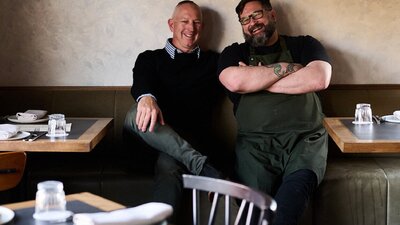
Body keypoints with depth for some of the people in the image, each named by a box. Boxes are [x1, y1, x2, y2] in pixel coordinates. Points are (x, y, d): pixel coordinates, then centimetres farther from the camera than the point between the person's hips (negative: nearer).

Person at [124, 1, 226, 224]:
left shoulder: (213, 60, 22)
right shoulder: (150, 58, 18)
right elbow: (141, 83, -5)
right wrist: (146, 98, -31)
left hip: (195, 142, -1)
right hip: (153, 141, 1)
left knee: (169, 164, -37)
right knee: (136, 114, -34)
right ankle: (201, 165, -39)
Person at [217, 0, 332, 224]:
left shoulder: (304, 45, 16)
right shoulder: (234, 53, 17)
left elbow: (319, 79, -5)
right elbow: (235, 82, -6)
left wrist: (255, 80, 0)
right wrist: (288, 67, 0)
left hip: (305, 139, 0)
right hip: (255, 143, 0)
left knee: (296, 188, -33)